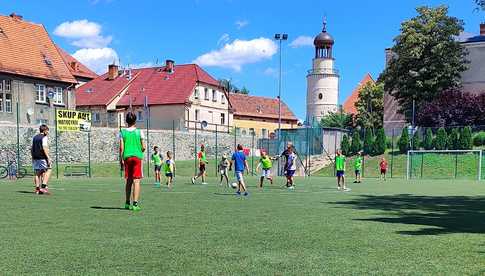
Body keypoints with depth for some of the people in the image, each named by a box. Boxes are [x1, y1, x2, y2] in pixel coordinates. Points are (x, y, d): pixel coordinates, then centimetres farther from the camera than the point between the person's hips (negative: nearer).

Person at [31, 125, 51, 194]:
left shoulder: (35, 137, 17)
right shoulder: (44, 137, -8)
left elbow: (32, 149, 19)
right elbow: (45, 148, -18)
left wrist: (33, 158, 25)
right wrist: (48, 158, -19)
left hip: (35, 158, 8)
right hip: (42, 157, -8)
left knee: (37, 173, 9)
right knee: (48, 171, -3)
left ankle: (37, 189, 10)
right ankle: (43, 186, -14)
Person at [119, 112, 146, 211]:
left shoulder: (123, 132, 3)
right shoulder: (139, 132, -1)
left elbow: (121, 148, -1)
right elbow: (144, 147, 0)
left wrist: (121, 159, 5)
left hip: (127, 157, 3)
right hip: (137, 157, -2)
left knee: (129, 181, 14)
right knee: (136, 181, -2)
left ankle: (127, 203, 21)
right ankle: (135, 204, -7)